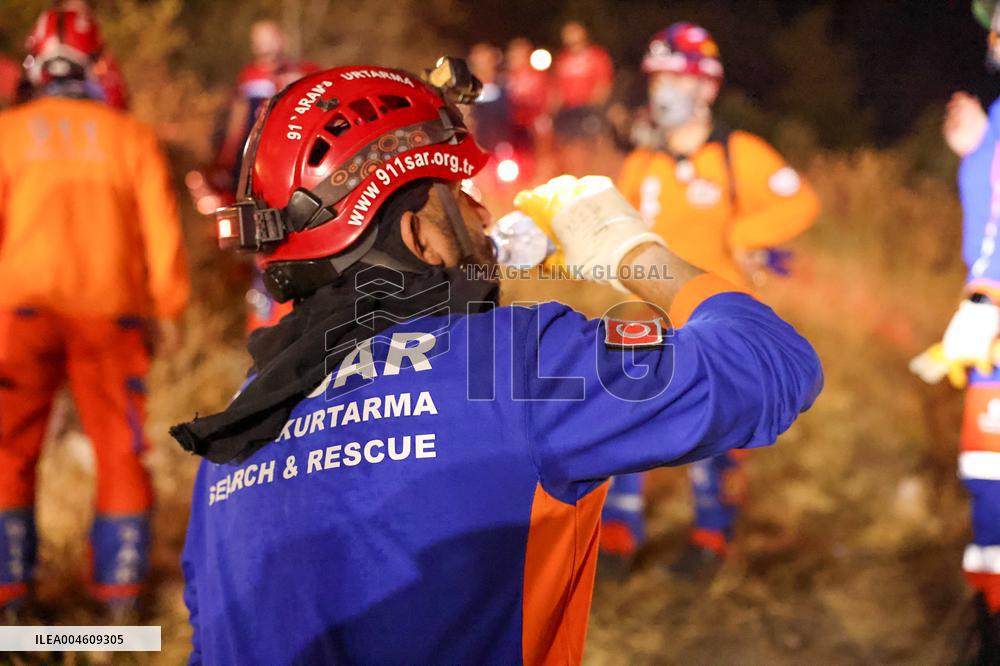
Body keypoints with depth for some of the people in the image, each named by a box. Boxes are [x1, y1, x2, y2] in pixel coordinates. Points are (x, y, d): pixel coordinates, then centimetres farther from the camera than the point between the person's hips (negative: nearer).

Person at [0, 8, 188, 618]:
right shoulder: (131, 136, 4)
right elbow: (162, 230, 3)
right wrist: (167, 308, 12)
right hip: (110, 314, 1)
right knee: (120, 449, 12)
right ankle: (120, 583, 14)